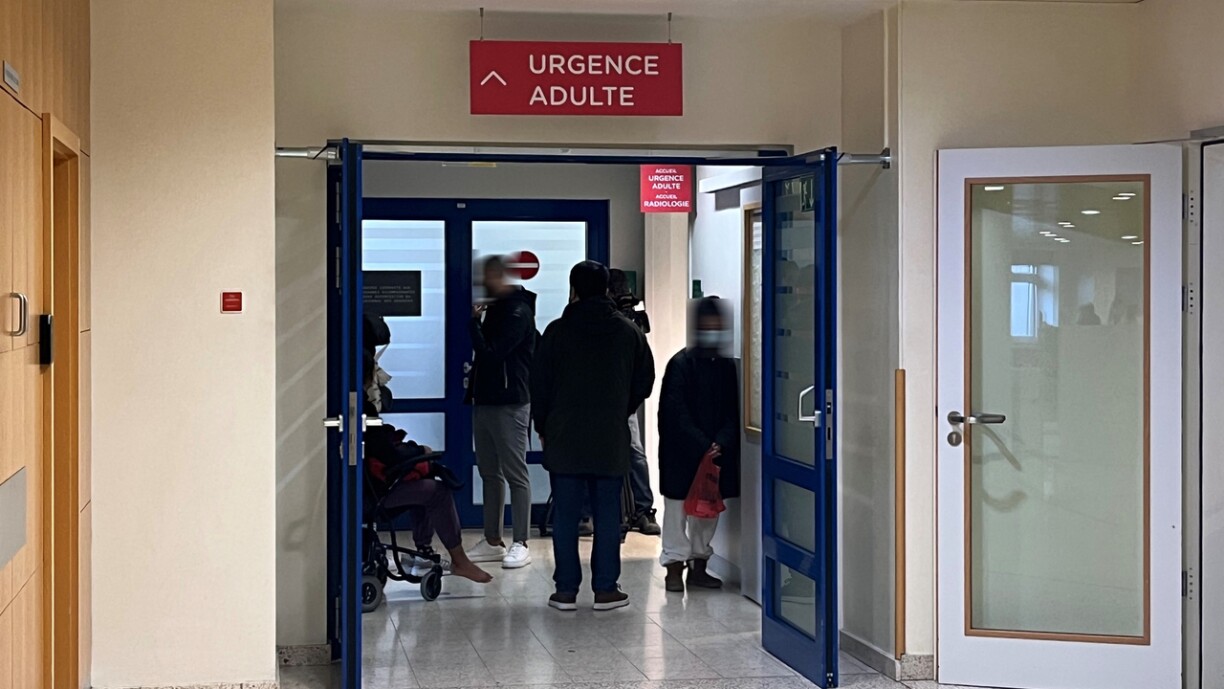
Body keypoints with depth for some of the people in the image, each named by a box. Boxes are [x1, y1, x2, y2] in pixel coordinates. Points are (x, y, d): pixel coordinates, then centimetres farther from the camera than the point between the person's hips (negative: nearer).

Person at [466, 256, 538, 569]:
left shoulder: (518, 312, -13)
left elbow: (491, 353, -19)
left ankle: (520, 544, -1)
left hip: (510, 403, -10)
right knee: (490, 473, 12)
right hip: (486, 399, 10)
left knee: (515, 473, -5)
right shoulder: (495, 308, 16)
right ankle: (493, 541, 18)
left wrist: (474, 322, -9)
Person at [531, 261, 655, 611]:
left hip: (564, 440, -1)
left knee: (565, 516, 4)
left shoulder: (558, 331, -4)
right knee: (607, 516, 6)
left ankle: (566, 590, 6)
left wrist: (542, 427, 13)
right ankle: (605, 589, 8)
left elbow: (539, 384, 0)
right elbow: (644, 383, 8)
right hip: (611, 440, 1)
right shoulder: (629, 332, 2)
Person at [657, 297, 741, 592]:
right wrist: (703, 446, -20)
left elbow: (733, 413, 3)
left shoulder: (727, 368, 5)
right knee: (677, 507, 0)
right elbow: (675, 414, -14)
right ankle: (675, 566, 8)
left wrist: (721, 443, -14)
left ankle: (699, 565, 22)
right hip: (681, 454, -5)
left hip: (716, 454, 5)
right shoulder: (680, 364, -9)